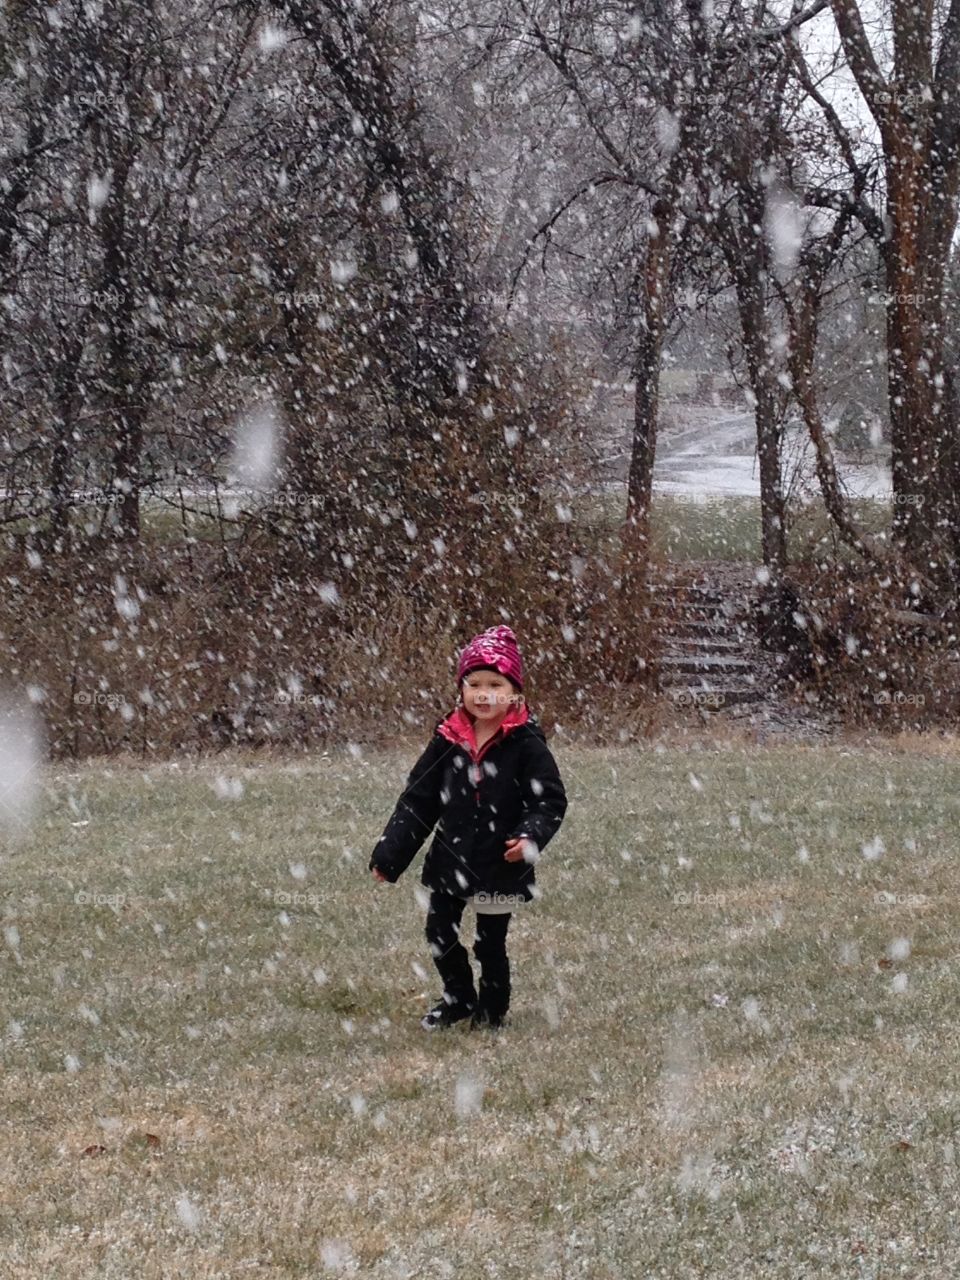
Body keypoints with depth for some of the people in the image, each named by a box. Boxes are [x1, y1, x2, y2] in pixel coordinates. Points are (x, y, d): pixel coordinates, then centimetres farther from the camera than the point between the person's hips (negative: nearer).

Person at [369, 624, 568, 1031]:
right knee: (439, 933, 11)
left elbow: (550, 801, -11)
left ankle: (493, 1008, 30)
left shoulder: (526, 744, -13)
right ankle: (459, 998, 34)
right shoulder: (447, 741, -3)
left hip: (501, 866, -4)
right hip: (450, 860, 4)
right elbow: (416, 801, 3)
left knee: (491, 942, 8)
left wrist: (530, 837, -30)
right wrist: (389, 855, 1)